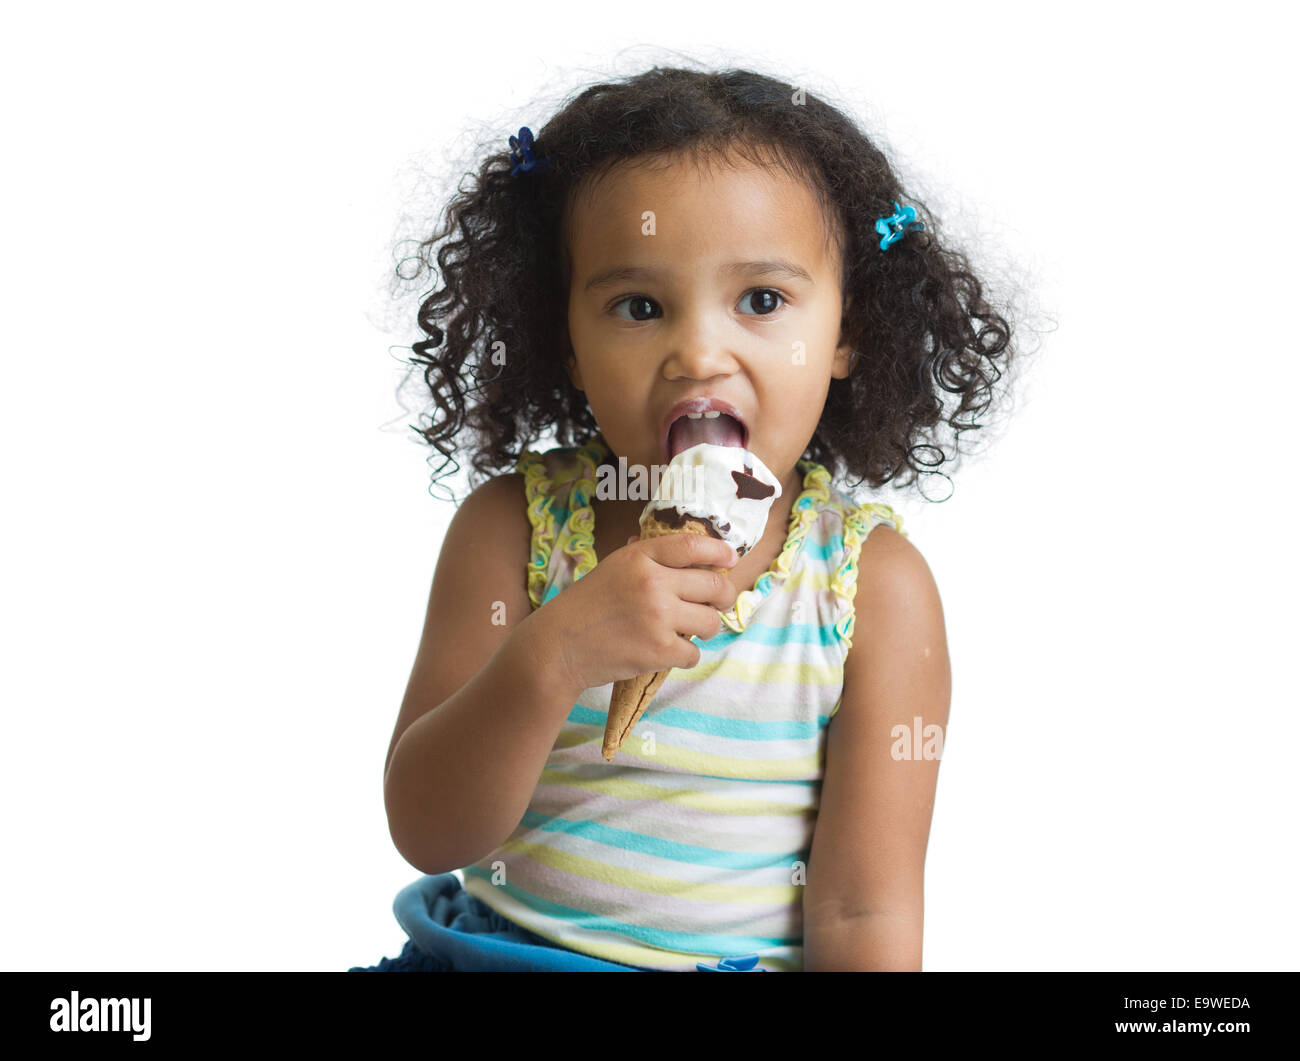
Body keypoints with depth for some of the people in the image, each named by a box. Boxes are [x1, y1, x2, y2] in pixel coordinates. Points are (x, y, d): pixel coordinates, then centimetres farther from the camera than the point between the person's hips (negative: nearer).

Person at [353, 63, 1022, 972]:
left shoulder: (876, 586, -8)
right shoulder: (513, 526, -4)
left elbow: (862, 914, -8)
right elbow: (427, 835, -9)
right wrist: (548, 661, -23)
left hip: (757, 963, -1)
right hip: (501, 949, 1)